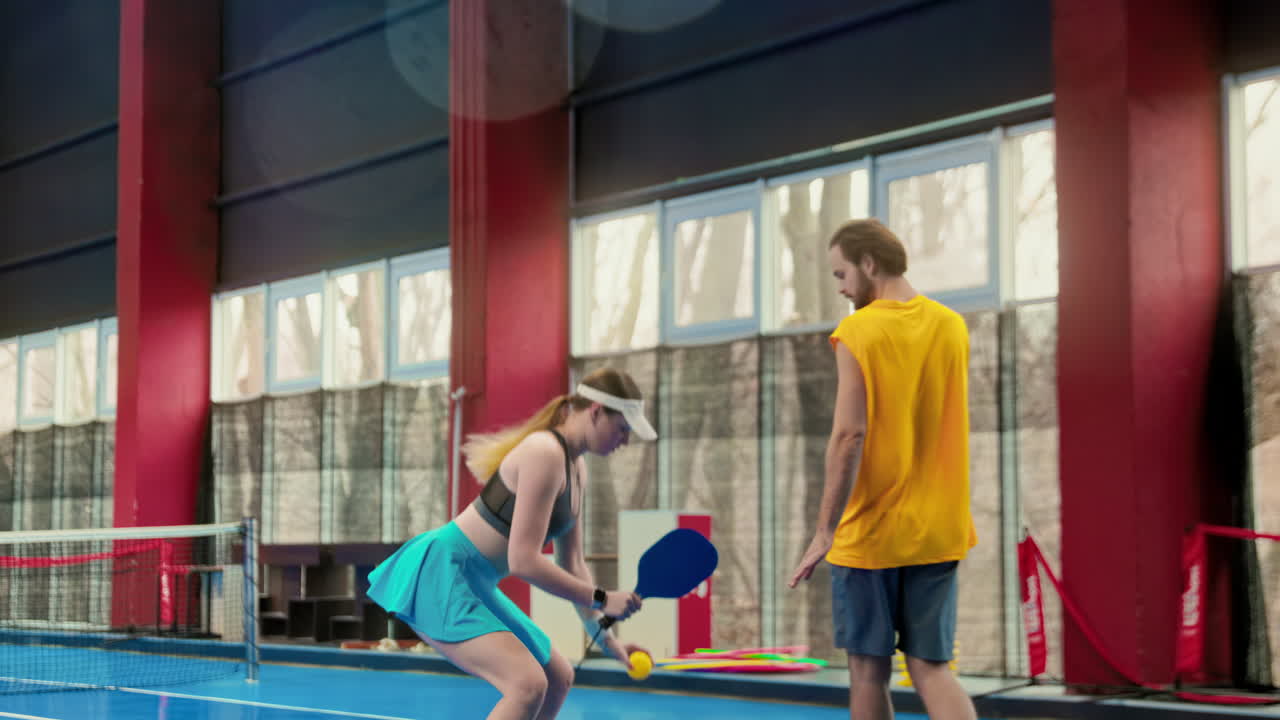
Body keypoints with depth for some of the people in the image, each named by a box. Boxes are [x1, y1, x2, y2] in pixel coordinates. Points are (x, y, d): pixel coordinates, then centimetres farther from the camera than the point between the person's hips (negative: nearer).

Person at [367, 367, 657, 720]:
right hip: (440, 574, -11)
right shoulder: (546, 453, -21)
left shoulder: (576, 467, 10)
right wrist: (602, 600, -17)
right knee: (529, 684, -25)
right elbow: (523, 561, -25)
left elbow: (573, 565, 16)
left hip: (474, 584, 11)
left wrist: (604, 636, 10)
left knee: (558, 679, 18)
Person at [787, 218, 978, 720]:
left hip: (868, 532, -4)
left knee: (868, 669, 7)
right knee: (931, 668, 7)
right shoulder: (952, 327, 5)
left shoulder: (857, 333, -11)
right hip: (937, 530, 5)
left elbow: (849, 435, -17)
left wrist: (825, 531, -15)